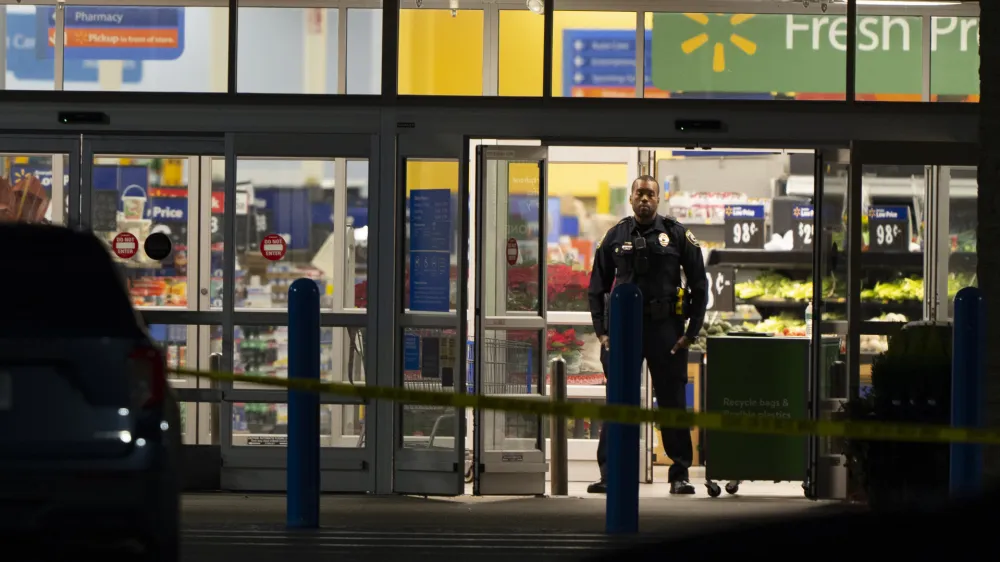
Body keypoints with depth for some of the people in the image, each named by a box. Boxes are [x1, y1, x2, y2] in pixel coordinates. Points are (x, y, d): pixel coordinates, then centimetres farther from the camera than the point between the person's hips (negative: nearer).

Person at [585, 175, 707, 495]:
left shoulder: (677, 235, 3)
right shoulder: (616, 237, 7)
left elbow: (699, 285, 5)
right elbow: (596, 288, 12)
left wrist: (692, 332, -1)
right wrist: (601, 331, 3)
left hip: (665, 328, -1)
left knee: (672, 402, 2)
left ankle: (680, 474, 9)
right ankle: (610, 474, 2)